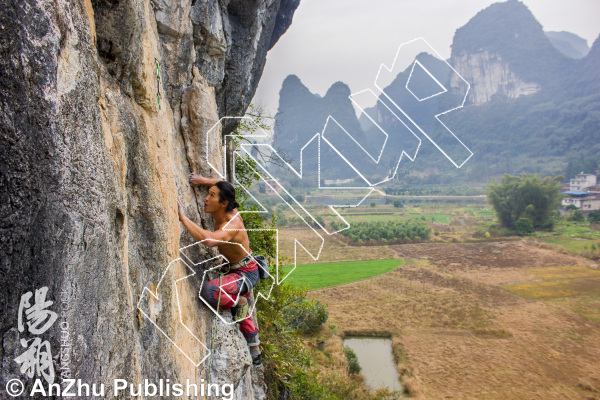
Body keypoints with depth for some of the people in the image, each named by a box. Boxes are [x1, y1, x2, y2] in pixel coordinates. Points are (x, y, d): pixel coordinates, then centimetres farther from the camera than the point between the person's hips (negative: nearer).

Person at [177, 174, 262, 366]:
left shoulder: (231, 226, -31)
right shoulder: (229, 211, -6)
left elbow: (209, 240, -53)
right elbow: (224, 186, 14)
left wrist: (183, 217, -47)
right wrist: (204, 180, 0)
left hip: (246, 273, -10)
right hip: (237, 271, 10)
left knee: (208, 291, -33)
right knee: (243, 318, 24)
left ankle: (240, 302, -6)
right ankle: (256, 355, 42)